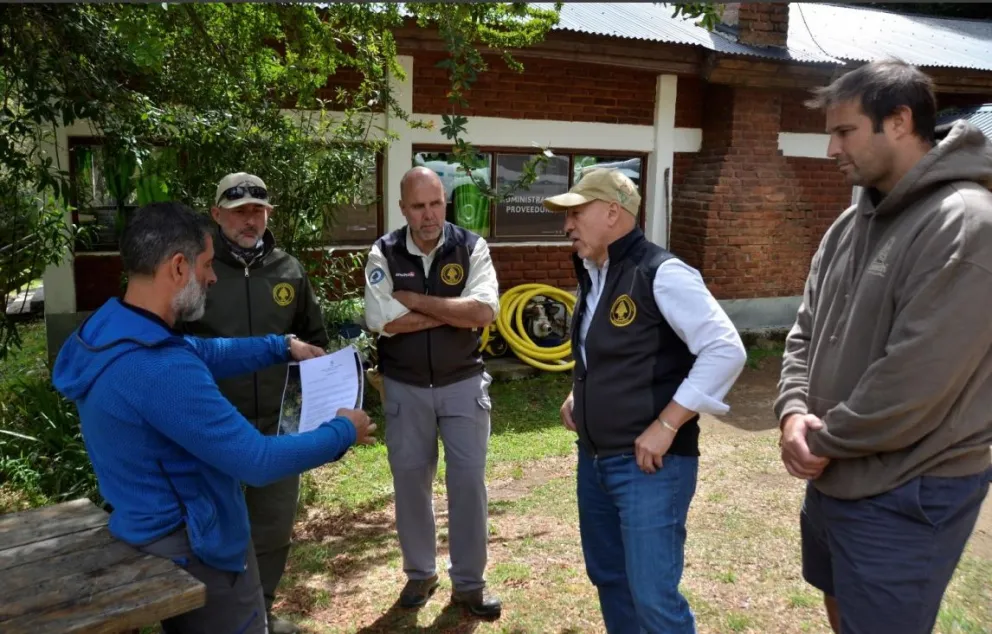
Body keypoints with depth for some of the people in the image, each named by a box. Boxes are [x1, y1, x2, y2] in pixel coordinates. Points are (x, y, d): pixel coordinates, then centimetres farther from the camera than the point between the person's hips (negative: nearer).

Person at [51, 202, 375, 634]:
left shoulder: (107, 329, -2)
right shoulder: (159, 369, -34)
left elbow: (202, 354, 16)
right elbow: (259, 462, -30)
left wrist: (283, 347, 17)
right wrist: (342, 432, -16)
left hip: (156, 535, 10)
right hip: (195, 554, -9)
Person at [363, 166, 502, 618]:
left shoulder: (471, 248, -6)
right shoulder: (384, 253, -5)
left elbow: (484, 311, -20)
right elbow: (381, 320, -18)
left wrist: (416, 300, -18)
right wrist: (455, 312, -16)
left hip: (463, 383, 0)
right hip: (405, 387, 1)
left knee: (468, 480, 4)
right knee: (410, 480, 11)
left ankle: (468, 583, 20)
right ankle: (420, 573, 31)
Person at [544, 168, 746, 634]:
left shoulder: (661, 273, -16)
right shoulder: (592, 277, 10)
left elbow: (726, 350, -22)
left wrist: (666, 425, -23)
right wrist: (577, 396, 9)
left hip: (649, 464, -8)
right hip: (593, 460, 9)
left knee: (653, 597, -3)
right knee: (607, 577, 20)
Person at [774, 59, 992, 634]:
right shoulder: (851, 224, 6)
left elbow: (914, 381, -26)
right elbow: (806, 330, 9)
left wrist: (823, 442, -14)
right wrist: (794, 412, -8)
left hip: (907, 496, -8)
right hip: (834, 476, 8)